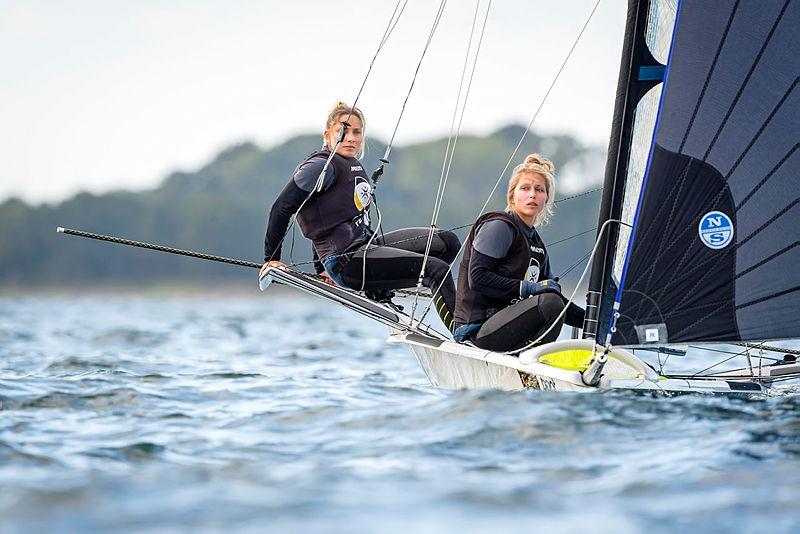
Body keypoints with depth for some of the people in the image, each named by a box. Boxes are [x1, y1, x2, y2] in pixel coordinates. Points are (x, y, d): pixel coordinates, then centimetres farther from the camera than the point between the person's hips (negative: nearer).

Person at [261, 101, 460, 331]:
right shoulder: (322, 166, -10)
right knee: (437, 269, -18)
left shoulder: (354, 166, 17)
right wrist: (271, 259, -14)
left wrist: (321, 267, 25)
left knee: (447, 242, 6)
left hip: (366, 245, 10)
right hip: (347, 262, -10)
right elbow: (282, 207, -13)